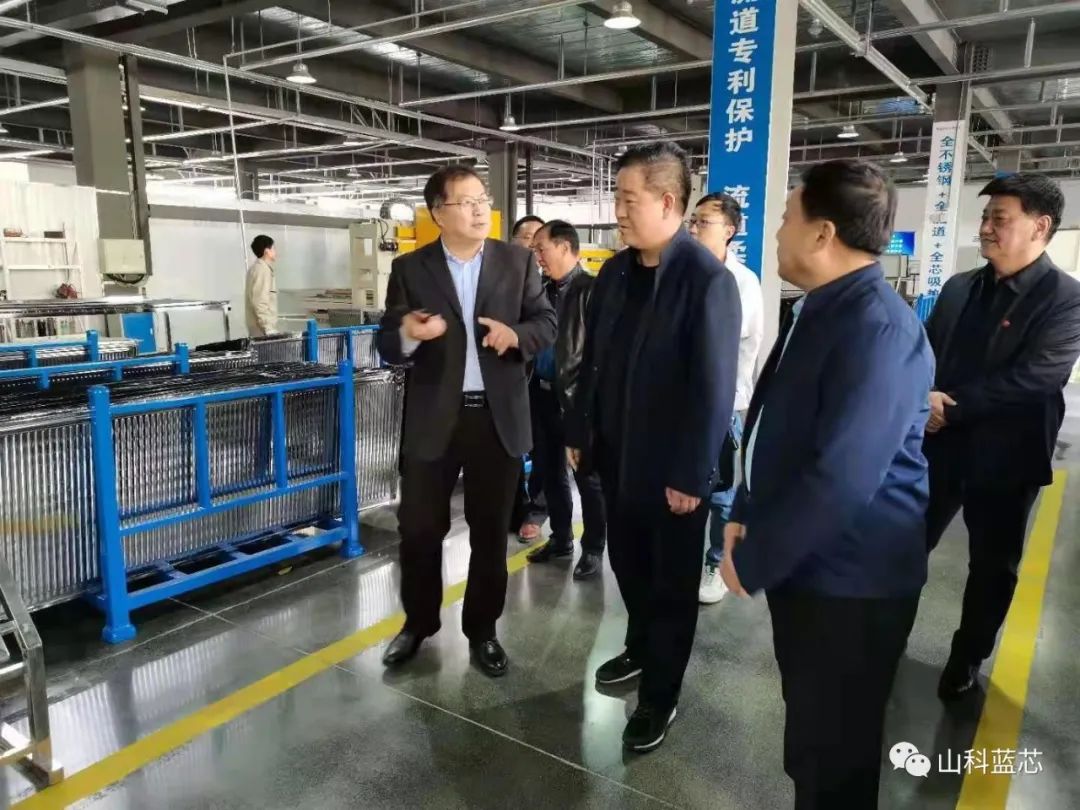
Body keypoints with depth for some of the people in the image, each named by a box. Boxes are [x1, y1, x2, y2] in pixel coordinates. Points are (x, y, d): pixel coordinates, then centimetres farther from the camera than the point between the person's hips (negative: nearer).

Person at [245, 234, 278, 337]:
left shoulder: (258, 268, 17)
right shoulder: (261, 269, -14)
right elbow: (259, 301, -21)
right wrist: (268, 328, -22)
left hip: (263, 327, 10)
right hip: (263, 329, -10)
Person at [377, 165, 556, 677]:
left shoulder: (518, 261, 3)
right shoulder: (410, 269, 0)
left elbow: (547, 323, 4)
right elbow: (388, 348, -1)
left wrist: (518, 335, -18)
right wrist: (407, 334, -24)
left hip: (498, 417, 1)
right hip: (433, 418, 0)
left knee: (490, 532, 11)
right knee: (419, 529, 9)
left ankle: (482, 629, 29)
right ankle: (418, 622, 32)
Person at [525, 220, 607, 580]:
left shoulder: (591, 289, -12)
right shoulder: (545, 289, 10)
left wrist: (579, 391, -16)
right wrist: (533, 383, 4)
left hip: (576, 397, -7)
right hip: (543, 394, 7)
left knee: (587, 477, 5)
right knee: (551, 473, 16)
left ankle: (593, 550, 18)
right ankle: (561, 539, 31)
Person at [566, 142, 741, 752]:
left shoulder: (708, 280, -18)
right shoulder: (615, 272, 4)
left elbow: (714, 388, -19)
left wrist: (691, 474, -18)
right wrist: (581, 433, 9)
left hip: (673, 468, -6)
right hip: (618, 455, 6)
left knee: (673, 585, 12)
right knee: (628, 565, 22)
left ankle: (661, 696, 30)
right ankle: (641, 650, 47)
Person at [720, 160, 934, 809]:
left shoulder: (878, 328, -25)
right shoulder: (818, 309, 7)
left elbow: (841, 477, -30)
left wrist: (753, 559, -19)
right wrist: (747, 511, 5)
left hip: (849, 579, -9)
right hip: (803, 560, 9)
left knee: (835, 744, 11)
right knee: (808, 722, 25)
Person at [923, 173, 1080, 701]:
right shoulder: (959, 288, 6)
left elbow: (1035, 378, -21)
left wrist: (950, 404, -19)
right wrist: (923, 399, -16)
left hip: (1005, 457, -4)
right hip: (938, 446, 4)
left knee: (993, 564, 13)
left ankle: (967, 657, 34)